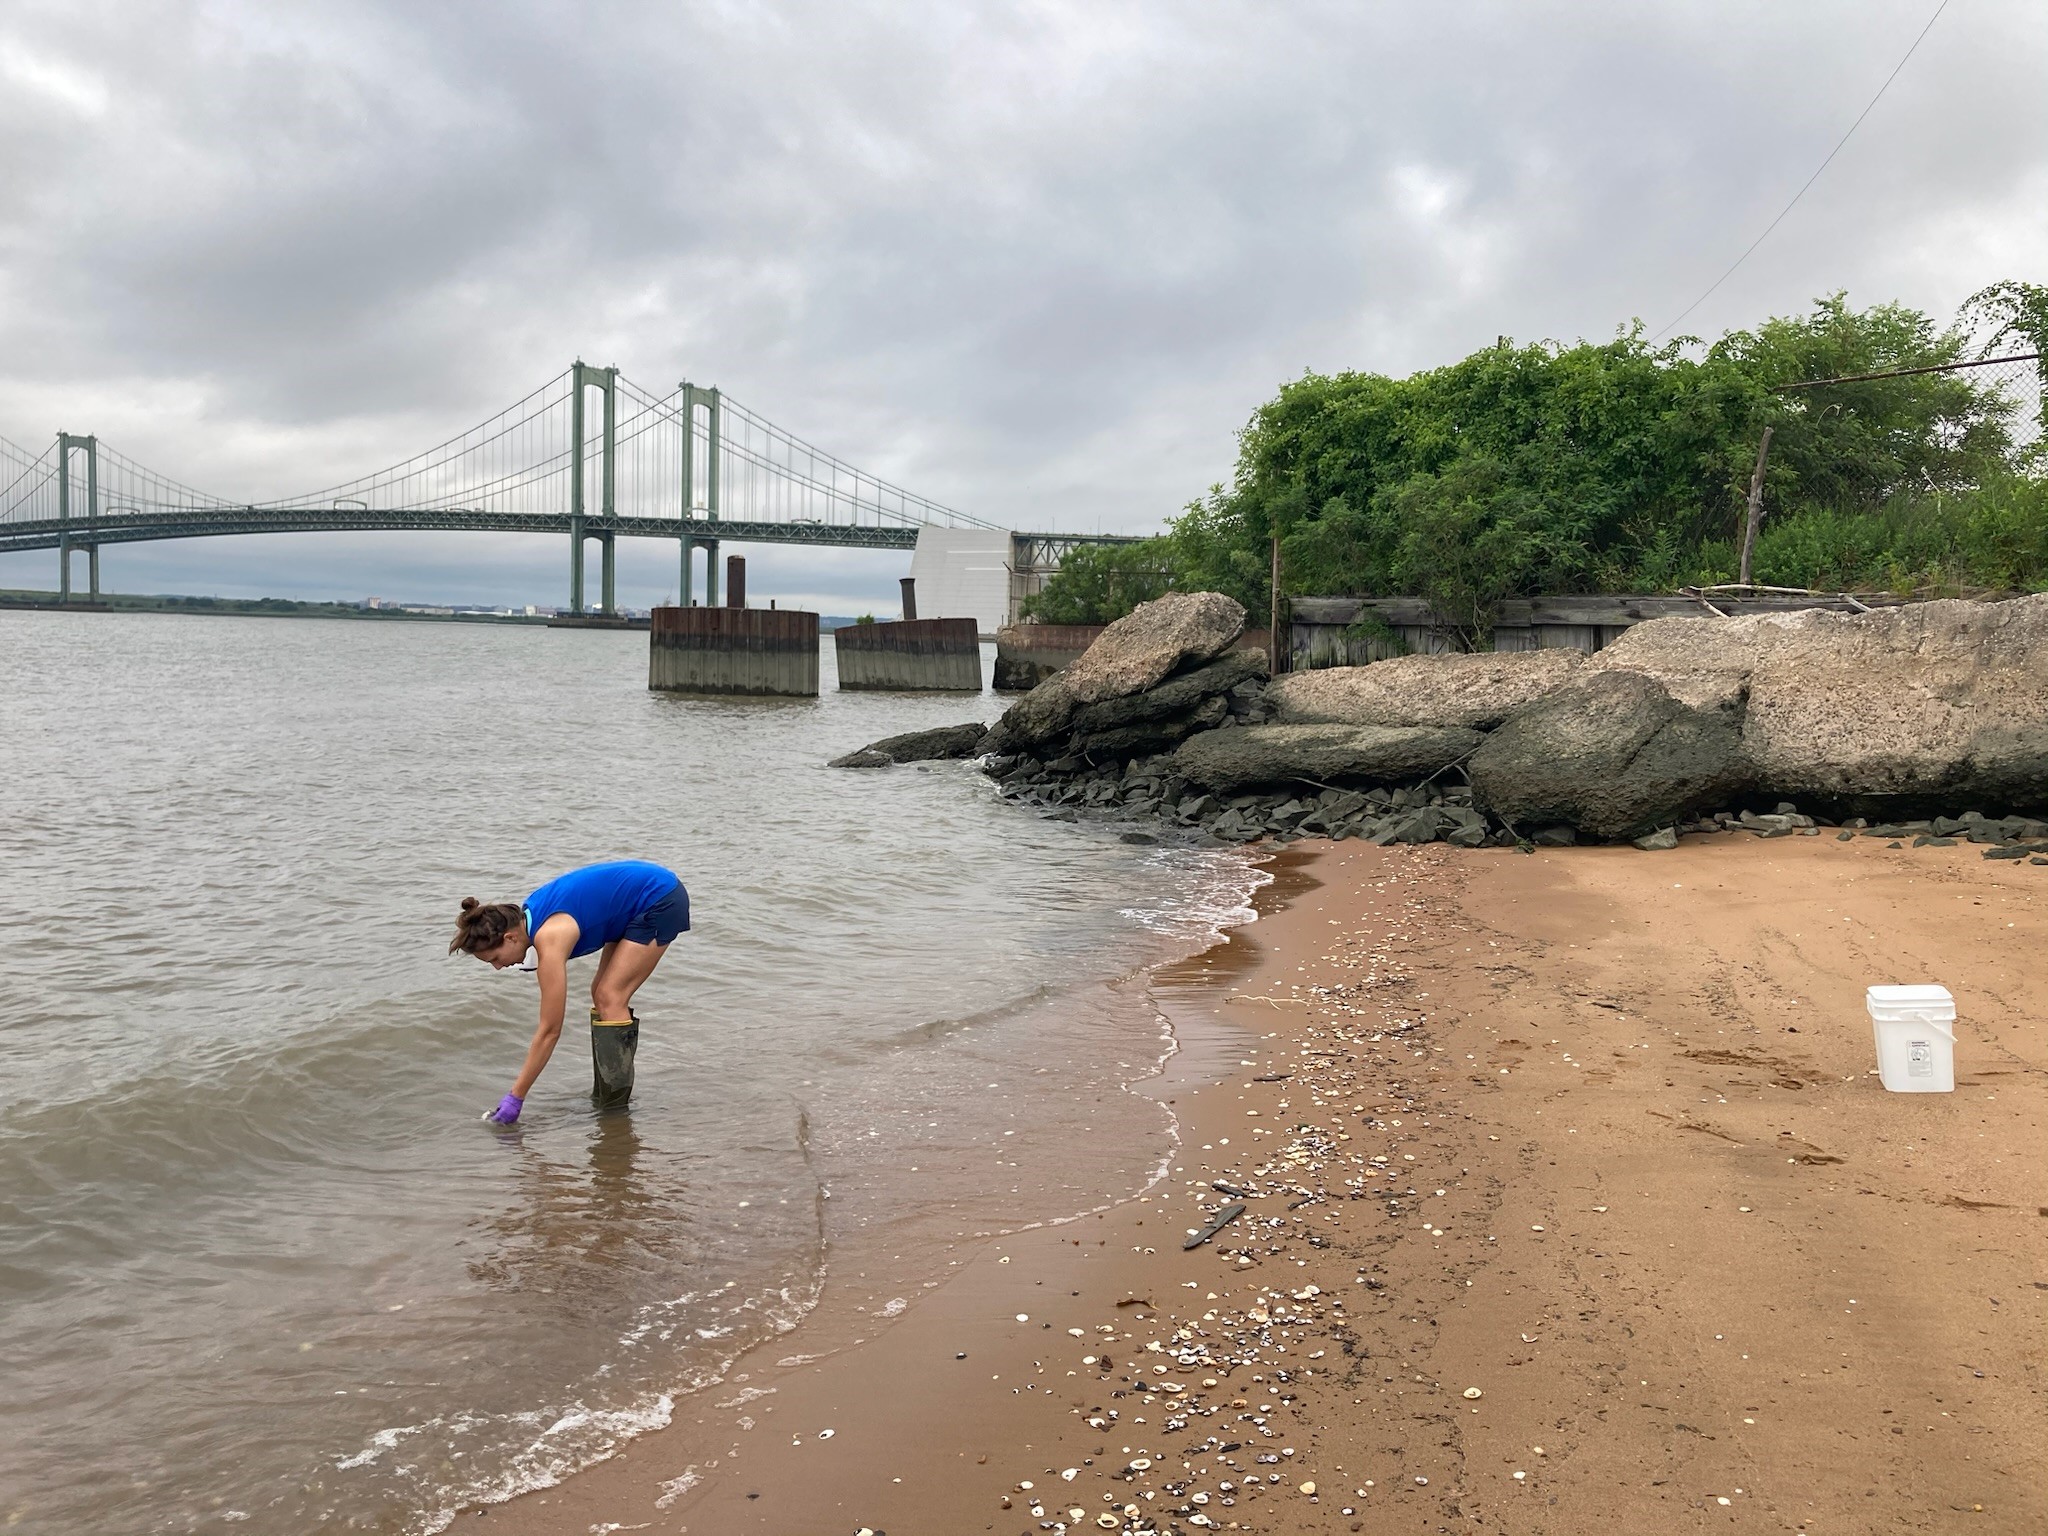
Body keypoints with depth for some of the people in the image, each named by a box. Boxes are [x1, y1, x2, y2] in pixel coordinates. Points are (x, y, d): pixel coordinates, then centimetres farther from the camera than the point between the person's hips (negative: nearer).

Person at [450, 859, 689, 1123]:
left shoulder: (550, 940, -26)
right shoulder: (528, 914, -3)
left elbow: (550, 1031, -23)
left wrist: (515, 1098, -19)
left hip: (660, 901, -9)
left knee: (610, 999, -11)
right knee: (602, 994, 7)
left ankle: (615, 1106, -4)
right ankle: (602, 1096, 14)